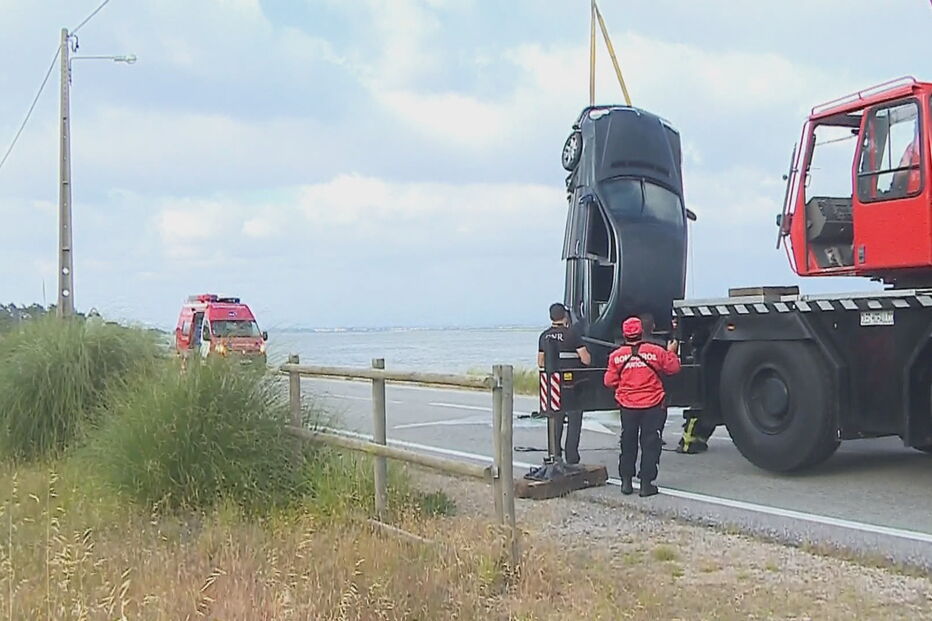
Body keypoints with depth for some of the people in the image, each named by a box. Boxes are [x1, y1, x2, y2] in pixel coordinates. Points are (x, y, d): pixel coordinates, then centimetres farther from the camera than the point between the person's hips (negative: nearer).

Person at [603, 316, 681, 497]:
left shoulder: (616, 356, -4)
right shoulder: (655, 352, -7)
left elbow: (609, 381, 2)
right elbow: (673, 368, 4)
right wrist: (672, 353, 21)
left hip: (627, 407, 2)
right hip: (652, 406, -2)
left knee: (628, 444, 15)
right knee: (650, 444, 5)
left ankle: (626, 482, 17)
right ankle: (646, 483, 3)